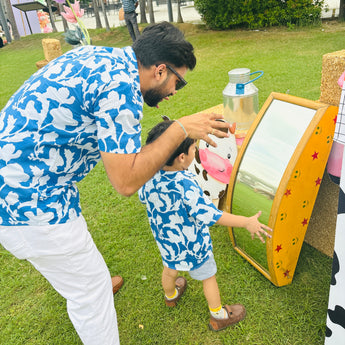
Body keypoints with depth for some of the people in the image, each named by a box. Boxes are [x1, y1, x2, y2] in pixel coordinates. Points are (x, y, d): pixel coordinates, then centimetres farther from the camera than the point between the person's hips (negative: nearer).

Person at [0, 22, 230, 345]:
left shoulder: (93, 53, 5)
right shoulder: (122, 87, -23)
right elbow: (126, 181, -23)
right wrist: (180, 129, -16)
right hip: (30, 201, -10)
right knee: (90, 289, 8)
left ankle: (72, 285, 66)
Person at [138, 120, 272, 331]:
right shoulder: (186, 186, -38)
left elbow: (143, 198, 3)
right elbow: (210, 215, -34)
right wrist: (247, 222, -28)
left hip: (165, 240, 6)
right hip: (192, 244, -6)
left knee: (169, 269, 33)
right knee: (208, 277, 19)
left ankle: (170, 296, 64)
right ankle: (218, 317, 41)